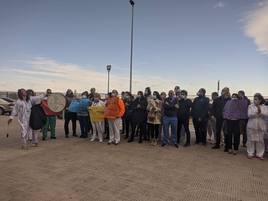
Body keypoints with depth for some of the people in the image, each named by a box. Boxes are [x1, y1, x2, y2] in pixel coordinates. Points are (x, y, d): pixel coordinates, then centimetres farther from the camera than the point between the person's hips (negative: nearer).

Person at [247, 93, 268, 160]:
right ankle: (250, 153, 12)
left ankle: (259, 154, 16)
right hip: (251, 126, -1)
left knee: (260, 141, 5)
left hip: (261, 127, 1)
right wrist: (259, 114, -12)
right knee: (251, 140, 2)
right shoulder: (250, 106, 3)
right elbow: (249, 115, -9)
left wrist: (260, 112, -22)